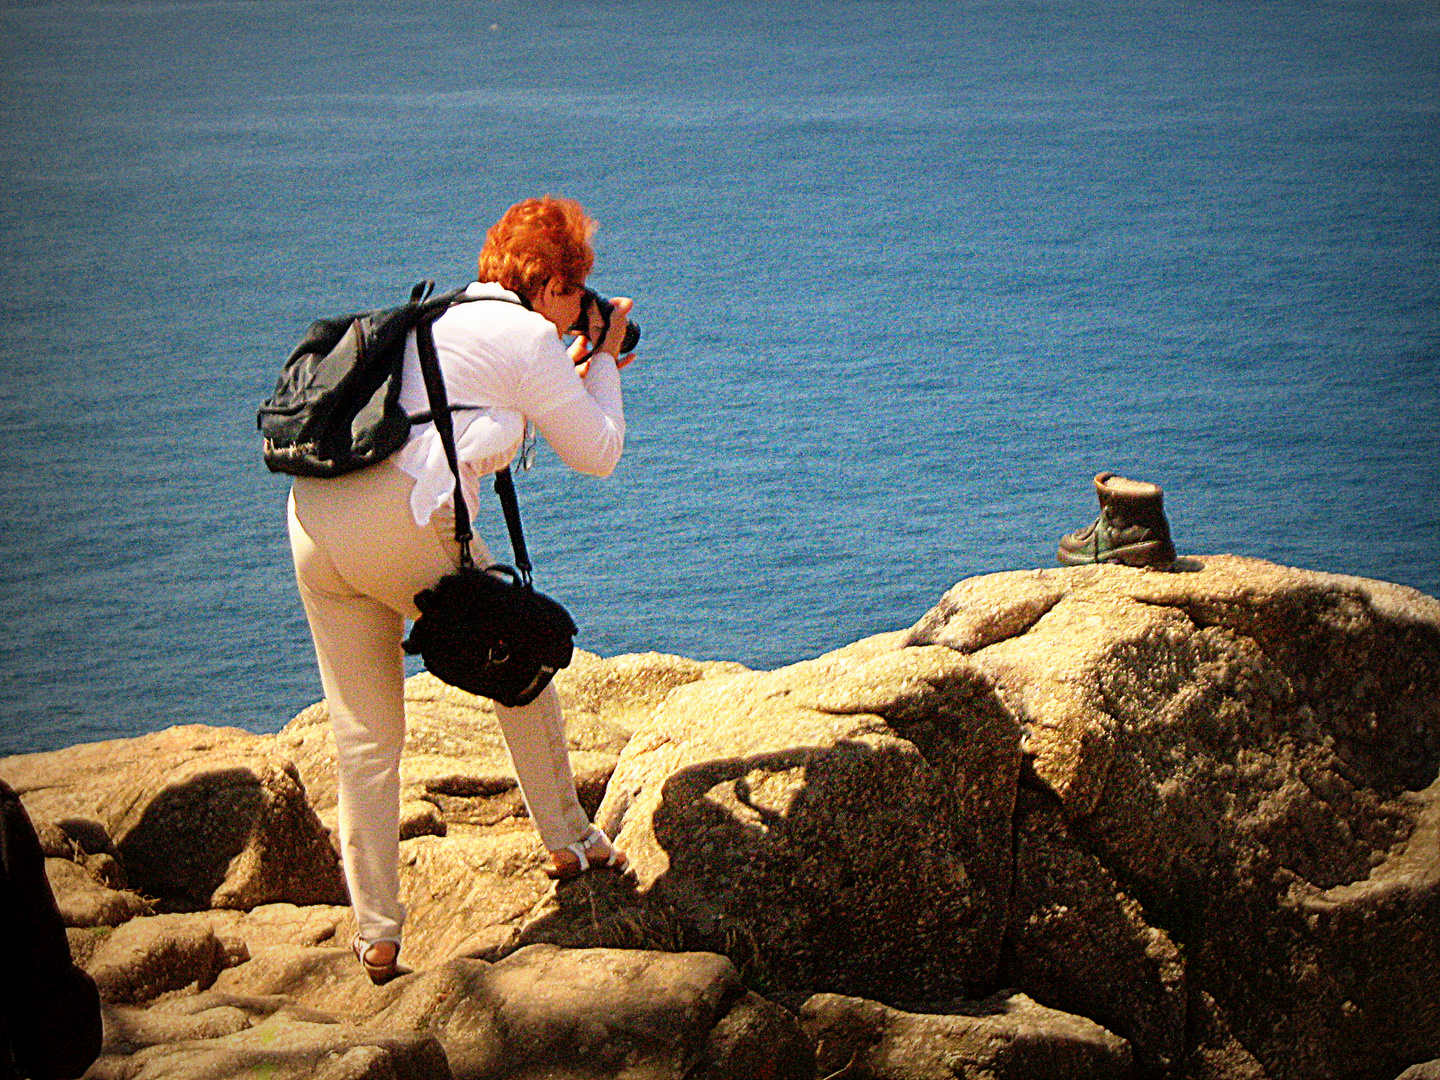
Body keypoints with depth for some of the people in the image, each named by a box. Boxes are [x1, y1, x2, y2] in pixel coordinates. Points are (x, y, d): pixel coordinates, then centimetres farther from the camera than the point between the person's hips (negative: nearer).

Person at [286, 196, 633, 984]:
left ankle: (376, 935, 9)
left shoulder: (436, 320, 27)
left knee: (364, 737, 9)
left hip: (312, 518, 7)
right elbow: (597, 453, 11)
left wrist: (575, 373, 43)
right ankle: (569, 842, 30)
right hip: (404, 521, -7)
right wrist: (604, 363, 26)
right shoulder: (528, 337, 3)